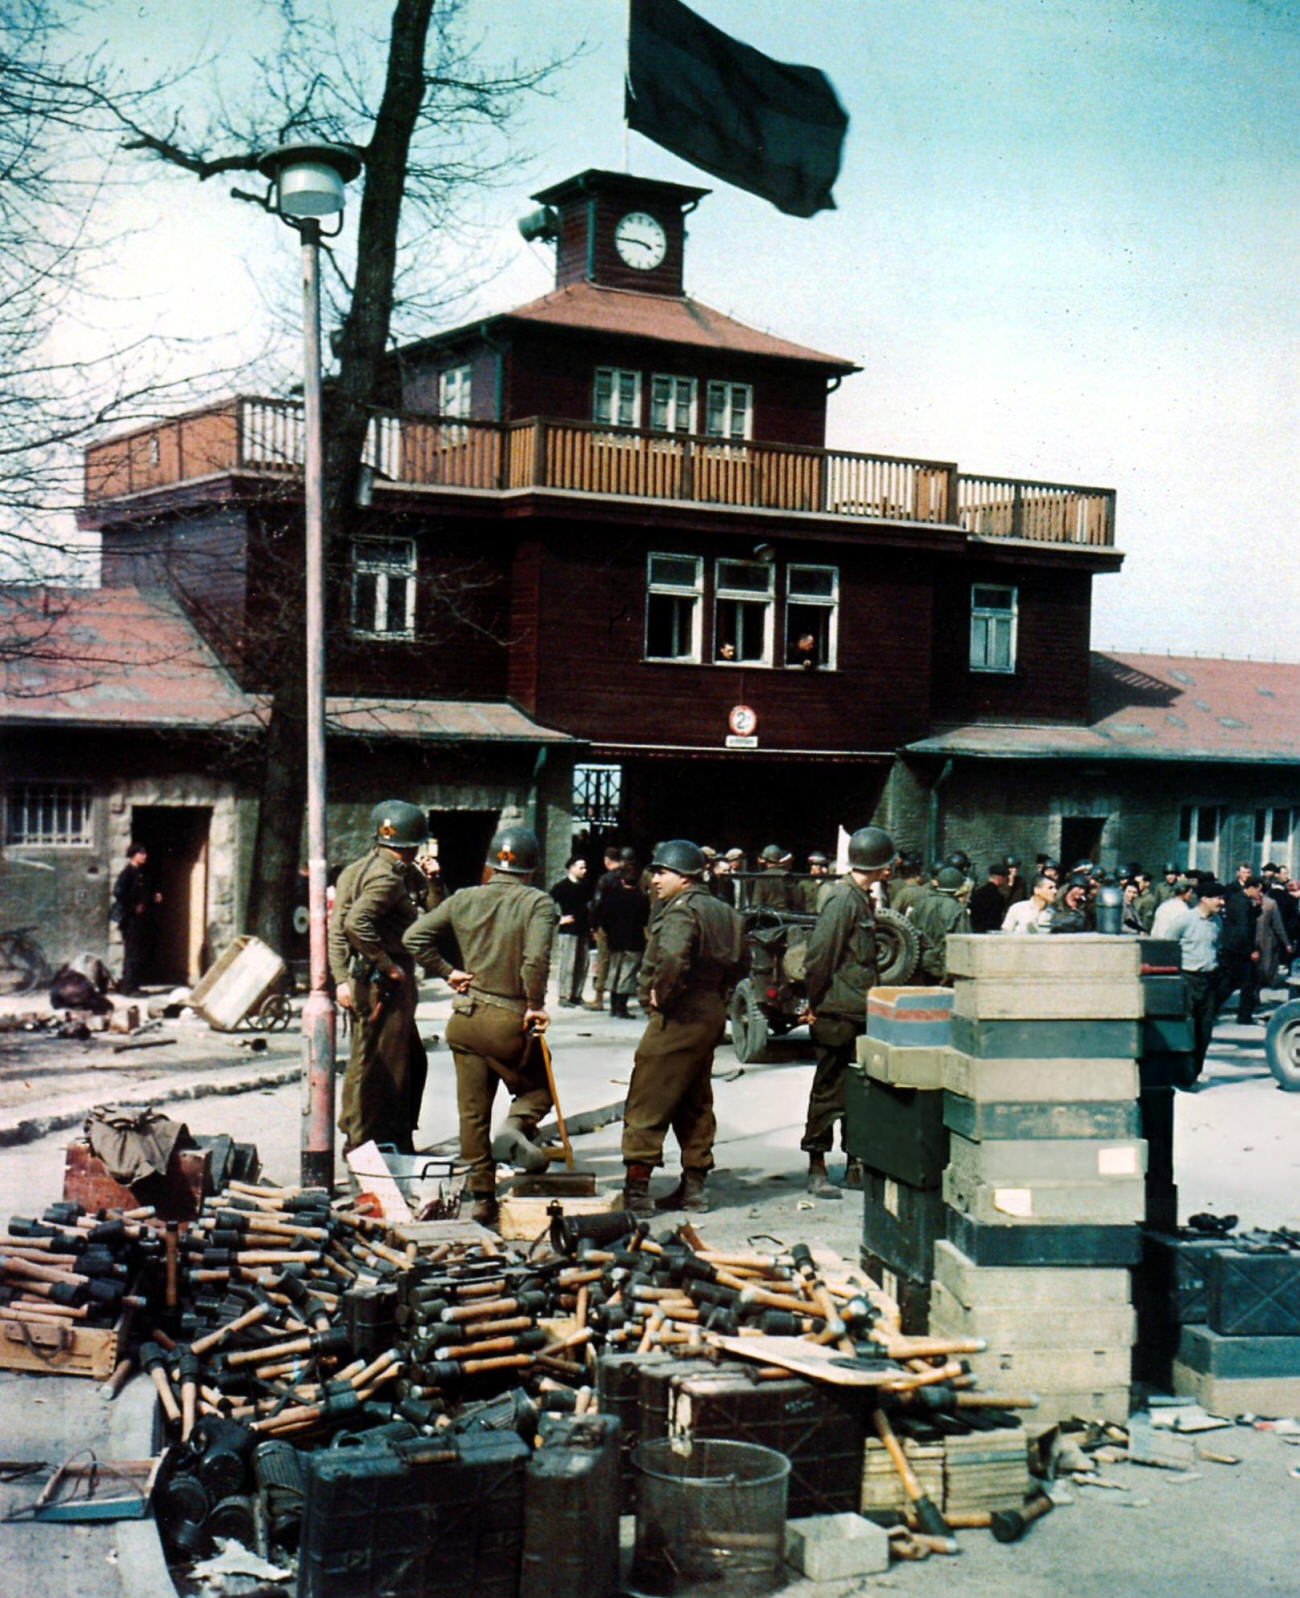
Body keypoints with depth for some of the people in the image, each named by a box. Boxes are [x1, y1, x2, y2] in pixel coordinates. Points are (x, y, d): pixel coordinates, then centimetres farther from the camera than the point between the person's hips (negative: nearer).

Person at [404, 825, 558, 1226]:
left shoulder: (463, 899, 5)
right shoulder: (538, 903, -9)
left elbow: (414, 937, 0)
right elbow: (536, 960, -23)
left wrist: (447, 971, 5)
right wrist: (536, 1006, -10)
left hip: (466, 1017, 4)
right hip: (510, 1021, -4)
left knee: (472, 1112, 11)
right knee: (539, 1086, 19)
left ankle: (481, 1197, 13)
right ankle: (517, 1125, -12)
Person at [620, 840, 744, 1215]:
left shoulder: (681, 911, -15)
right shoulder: (720, 911, 16)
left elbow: (672, 958, -34)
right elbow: (734, 963, 24)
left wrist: (661, 996, -20)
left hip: (677, 1019, -10)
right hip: (711, 1014, 10)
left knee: (646, 1105, -6)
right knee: (694, 1104, 16)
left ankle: (636, 1187, -8)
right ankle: (694, 1186, 20)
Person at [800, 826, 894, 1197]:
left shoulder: (861, 899, 14)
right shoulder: (842, 900, -16)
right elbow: (818, 956, -19)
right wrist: (816, 1003, -11)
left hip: (859, 1013, 9)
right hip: (837, 1014, -9)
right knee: (829, 1091, -1)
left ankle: (856, 1166, 21)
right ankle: (817, 1169, 7)